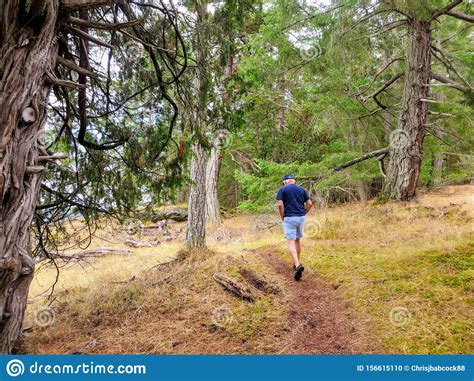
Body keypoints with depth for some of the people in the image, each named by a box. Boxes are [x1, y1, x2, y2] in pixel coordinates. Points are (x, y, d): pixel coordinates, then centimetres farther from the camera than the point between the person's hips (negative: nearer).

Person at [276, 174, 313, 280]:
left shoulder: (283, 189, -1)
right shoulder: (302, 189, 10)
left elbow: (280, 204, -11)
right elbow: (310, 204, 6)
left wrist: (282, 218, 0)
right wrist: (303, 214, 14)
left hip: (289, 218, -5)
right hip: (302, 217, 5)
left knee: (291, 243, -5)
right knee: (297, 240, 18)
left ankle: (298, 265, -22)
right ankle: (296, 263, 28)